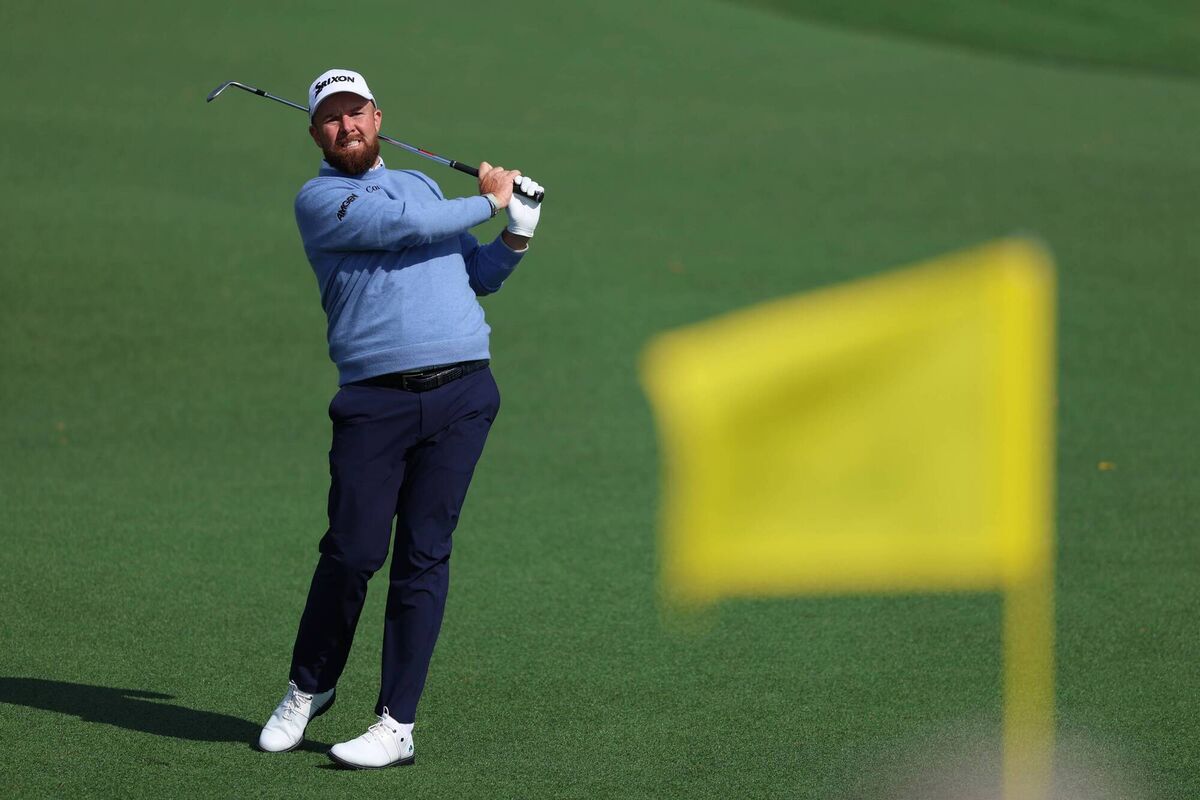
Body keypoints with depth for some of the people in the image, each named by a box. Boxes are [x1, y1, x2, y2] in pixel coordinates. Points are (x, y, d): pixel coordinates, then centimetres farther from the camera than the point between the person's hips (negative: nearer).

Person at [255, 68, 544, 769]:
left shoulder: (421, 184, 24)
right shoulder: (318, 198, 4)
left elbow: (478, 277, 31)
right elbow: (401, 226, -10)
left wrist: (517, 237, 13)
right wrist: (487, 203, 2)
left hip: (461, 394, 3)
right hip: (374, 400, -3)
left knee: (423, 557, -2)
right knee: (351, 552, -7)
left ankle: (398, 725, 0)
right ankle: (309, 690, 17)